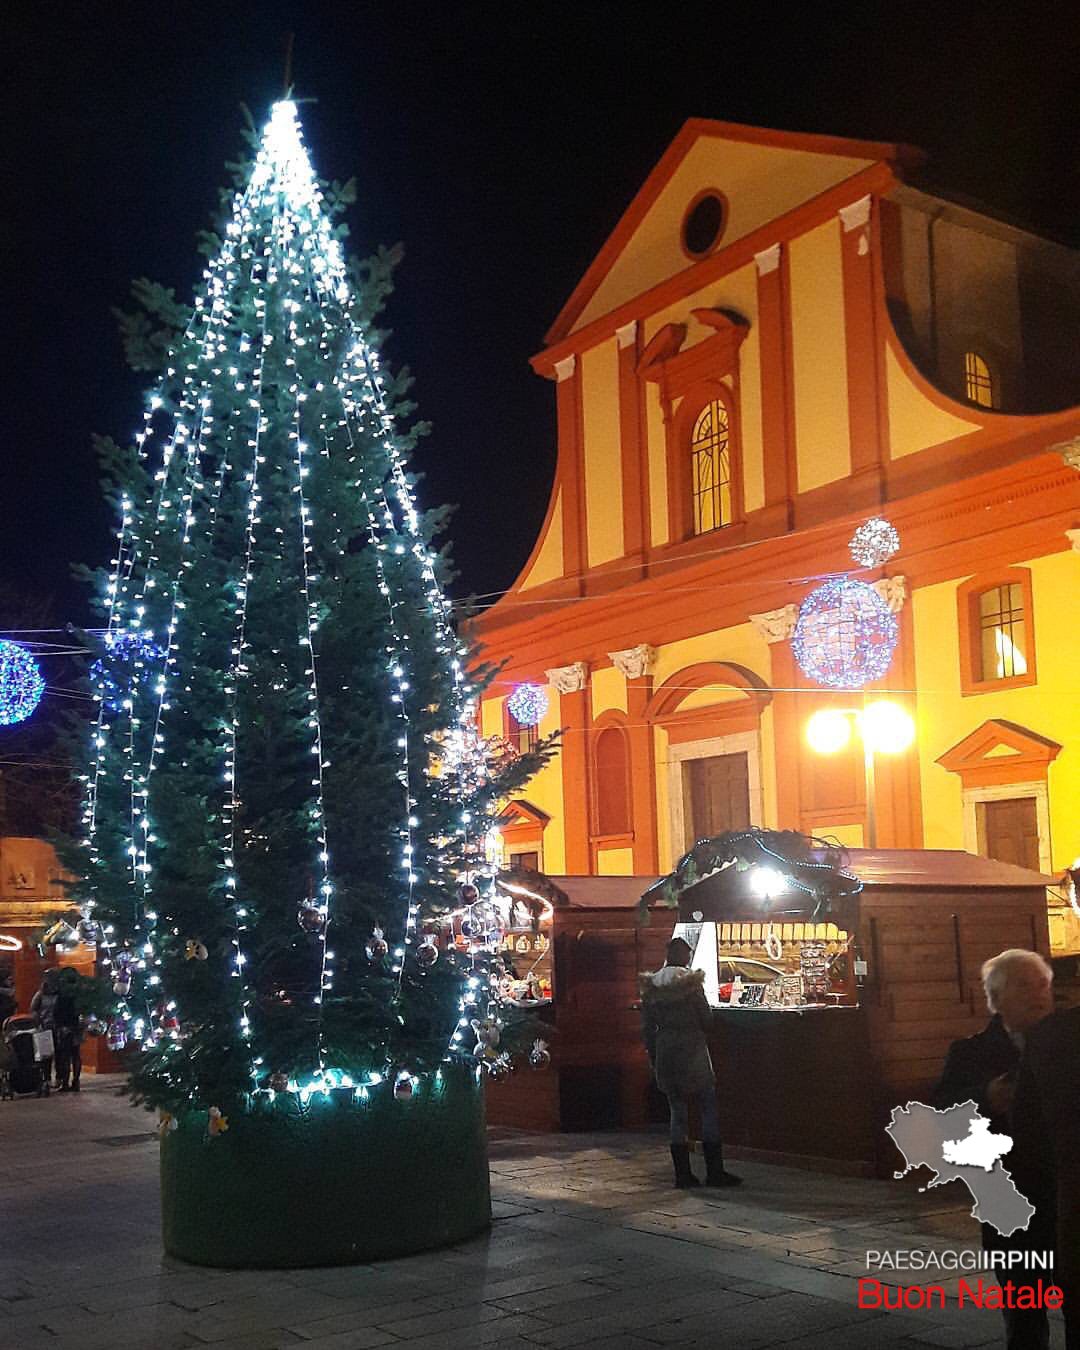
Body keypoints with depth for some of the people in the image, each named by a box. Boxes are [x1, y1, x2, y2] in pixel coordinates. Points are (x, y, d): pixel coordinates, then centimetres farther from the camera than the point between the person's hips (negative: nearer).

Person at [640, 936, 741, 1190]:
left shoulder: (651, 986, 5)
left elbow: (648, 1027, 8)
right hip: (692, 1049, -5)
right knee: (709, 1108, 3)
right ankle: (714, 1172, 1)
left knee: (677, 1112, 10)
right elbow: (706, 1018, -7)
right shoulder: (690, 981, -9)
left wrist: (653, 1059, 15)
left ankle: (682, 1174, 9)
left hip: (664, 1051, 5)